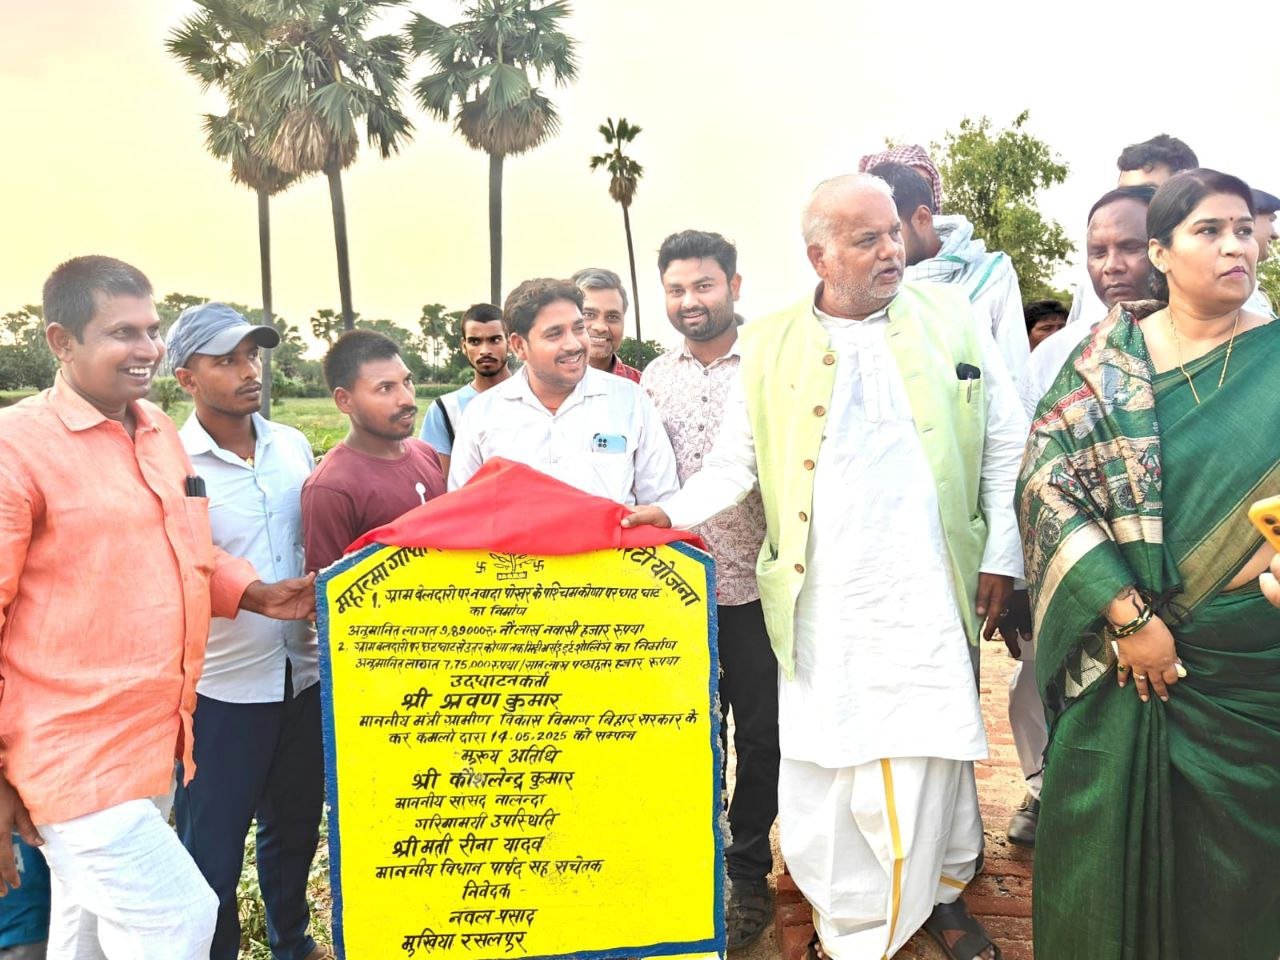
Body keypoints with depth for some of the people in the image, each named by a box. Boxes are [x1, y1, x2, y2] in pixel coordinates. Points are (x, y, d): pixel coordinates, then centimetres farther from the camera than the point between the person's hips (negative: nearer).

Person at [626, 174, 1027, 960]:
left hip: (932, 592, 0)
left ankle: (941, 891, 35)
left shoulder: (952, 317, 6)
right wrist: (675, 512, -8)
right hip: (823, 600, 0)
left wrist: (1001, 556, 3)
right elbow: (736, 463, 8)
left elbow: (1006, 447, 7)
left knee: (933, 749, 8)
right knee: (826, 755, 4)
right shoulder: (769, 345, 6)